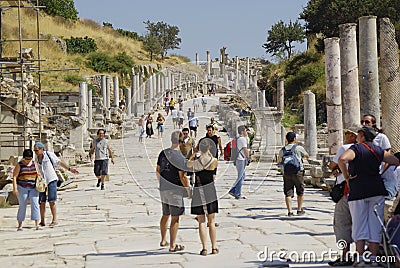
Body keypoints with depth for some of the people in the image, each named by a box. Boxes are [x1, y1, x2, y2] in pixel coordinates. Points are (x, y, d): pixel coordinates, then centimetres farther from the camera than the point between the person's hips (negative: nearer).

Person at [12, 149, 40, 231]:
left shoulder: (34, 164, 6)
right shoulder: (19, 165, -5)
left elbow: (38, 174, 13)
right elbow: (14, 176, -8)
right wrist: (14, 188, -16)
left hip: (33, 188, 3)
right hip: (22, 188, -3)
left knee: (35, 204, -8)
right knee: (22, 206, -1)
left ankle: (37, 225, -10)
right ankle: (20, 225, 9)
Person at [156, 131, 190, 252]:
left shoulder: (163, 153, 4)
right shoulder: (179, 157, -17)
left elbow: (157, 171, 13)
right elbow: (182, 177, -17)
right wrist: (188, 189, -4)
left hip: (163, 189, 7)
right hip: (175, 190, -7)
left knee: (165, 215, 20)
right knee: (175, 218, 1)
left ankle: (163, 240, 33)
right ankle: (172, 245, 4)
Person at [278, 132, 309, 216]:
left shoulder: (282, 150, 3)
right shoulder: (299, 148, -6)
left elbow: (279, 161, 20)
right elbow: (307, 156, 11)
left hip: (286, 173, 2)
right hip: (298, 172, -2)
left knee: (288, 193, 2)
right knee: (300, 192, 13)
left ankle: (290, 211, -5)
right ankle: (299, 210, 19)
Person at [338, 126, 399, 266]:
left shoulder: (356, 148, -5)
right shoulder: (379, 150, 9)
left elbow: (342, 159, -24)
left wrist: (347, 176, -12)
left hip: (358, 190, -4)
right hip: (377, 190, 4)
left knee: (359, 225, 2)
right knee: (375, 225, 7)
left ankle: (360, 258, -1)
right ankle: (373, 258, 7)